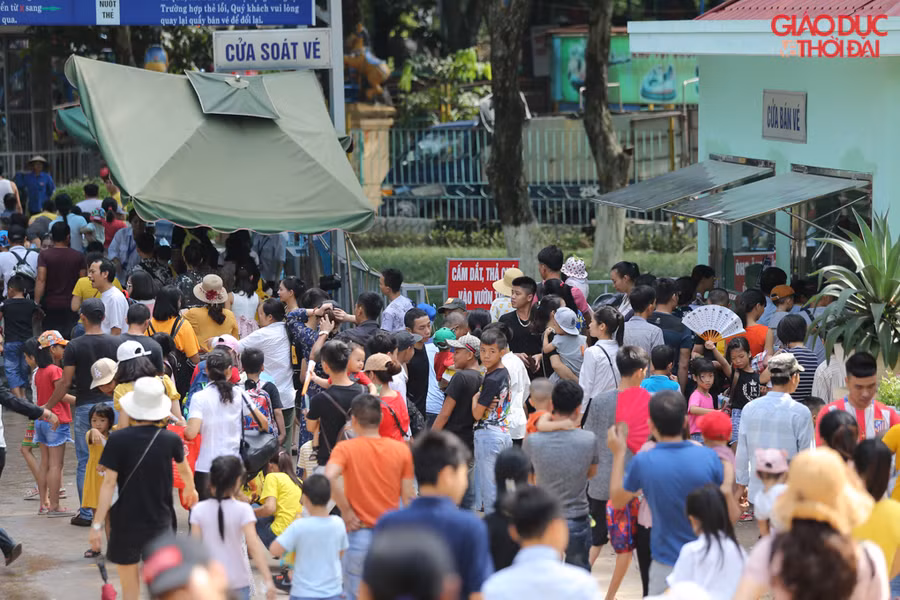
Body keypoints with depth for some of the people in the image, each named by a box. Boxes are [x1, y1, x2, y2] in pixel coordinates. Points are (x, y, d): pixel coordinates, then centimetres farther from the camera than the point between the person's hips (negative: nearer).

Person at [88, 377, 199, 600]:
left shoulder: (117, 440, -12)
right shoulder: (171, 440, -3)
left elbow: (108, 483, -14)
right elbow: (184, 470, 18)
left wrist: (97, 524, -10)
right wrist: (190, 490, 40)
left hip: (125, 523, -1)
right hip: (159, 522, 1)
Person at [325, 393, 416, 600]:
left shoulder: (345, 448, -7)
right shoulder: (402, 449, 1)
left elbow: (330, 476, -27)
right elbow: (408, 496, 2)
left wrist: (346, 511, -15)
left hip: (360, 534, -2)